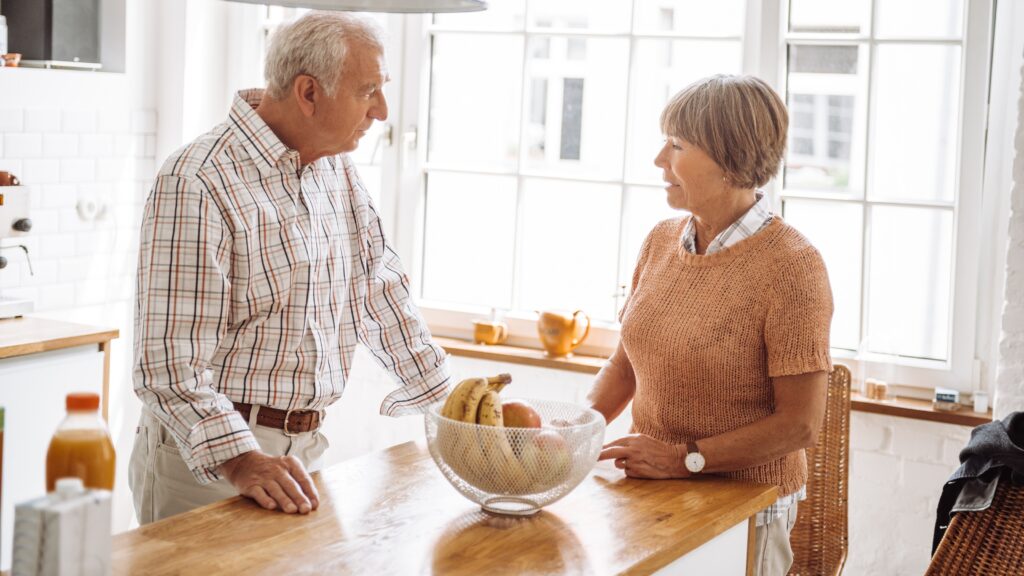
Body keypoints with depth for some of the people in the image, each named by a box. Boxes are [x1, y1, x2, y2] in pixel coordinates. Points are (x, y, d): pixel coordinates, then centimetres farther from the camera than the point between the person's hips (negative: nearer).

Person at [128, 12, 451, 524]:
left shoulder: (337, 170, 8)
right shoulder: (196, 184, -18)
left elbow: (379, 290, 15)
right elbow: (169, 360, -23)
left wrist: (455, 406, 11)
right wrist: (240, 459, -35)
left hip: (304, 448, 7)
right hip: (206, 459, -7)